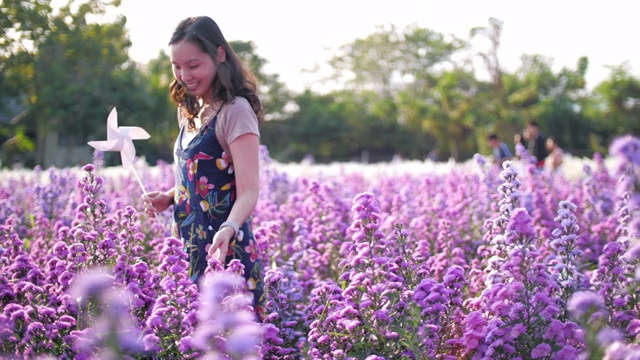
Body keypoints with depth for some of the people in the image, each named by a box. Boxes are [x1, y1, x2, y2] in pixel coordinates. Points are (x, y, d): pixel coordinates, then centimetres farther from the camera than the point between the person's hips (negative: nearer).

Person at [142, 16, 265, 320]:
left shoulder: (235, 110, -14)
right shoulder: (192, 110, 11)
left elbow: (248, 191, -20)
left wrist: (228, 229, -38)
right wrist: (169, 198, 3)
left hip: (223, 250, -8)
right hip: (190, 248, 8)